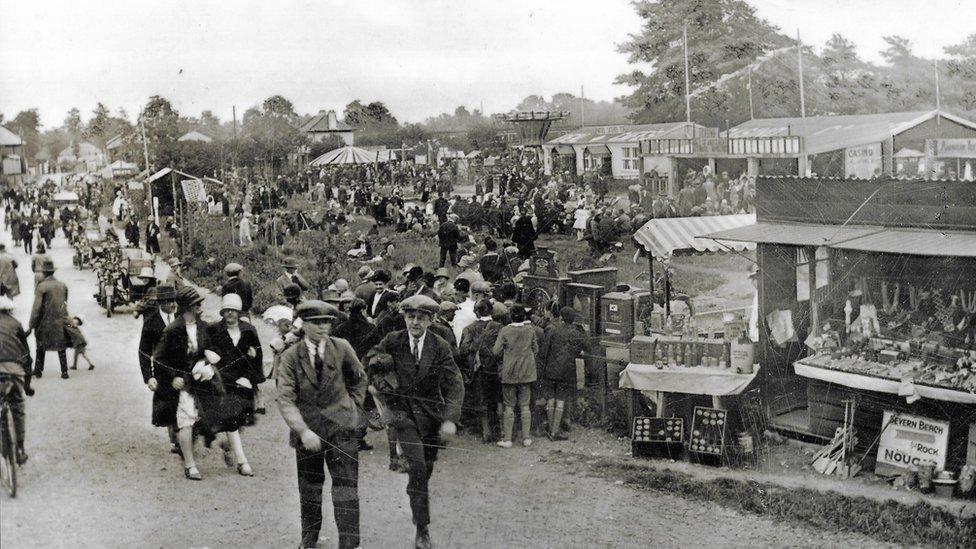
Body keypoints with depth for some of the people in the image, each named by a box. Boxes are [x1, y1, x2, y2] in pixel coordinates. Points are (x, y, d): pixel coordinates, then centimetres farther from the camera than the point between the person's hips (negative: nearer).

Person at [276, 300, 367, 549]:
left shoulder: (342, 348, -3)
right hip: (307, 430, 1)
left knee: (346, 486, -7)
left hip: (341, 427, 0)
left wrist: (353, 407, 8)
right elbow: (285, 399, -15)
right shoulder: (290, 357, -7)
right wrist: (303, 430, -26)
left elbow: (359, 379, 15)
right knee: (309, 488, 15)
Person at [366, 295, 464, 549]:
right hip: (404, 411, -2)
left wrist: (450, 419, -23)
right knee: (417, 467, -19)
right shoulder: (392, 341, -7)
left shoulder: (440, 347, -8)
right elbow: (371, 360, 13)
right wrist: (383, 385, 2)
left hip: (431, 413, 2)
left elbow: (455, 385, -12)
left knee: (426, 470, 11)